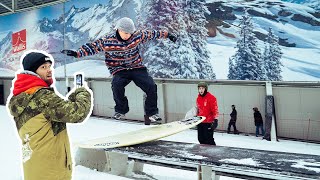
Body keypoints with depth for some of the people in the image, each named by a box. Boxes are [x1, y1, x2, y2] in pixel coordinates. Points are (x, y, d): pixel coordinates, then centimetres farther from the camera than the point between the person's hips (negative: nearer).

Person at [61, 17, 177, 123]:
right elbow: (92, 47, -9)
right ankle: (121, 110, -7)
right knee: (116, 85, -33)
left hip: (137, 68, 2)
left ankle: (152, 113, 7)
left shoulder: (137, 36, -2)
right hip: (120, 71, -2)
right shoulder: (107, 41, -11)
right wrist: (77, 53, -20)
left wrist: (166, 34, 19)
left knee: (151, 87, -15)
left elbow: (151, 34, 12)